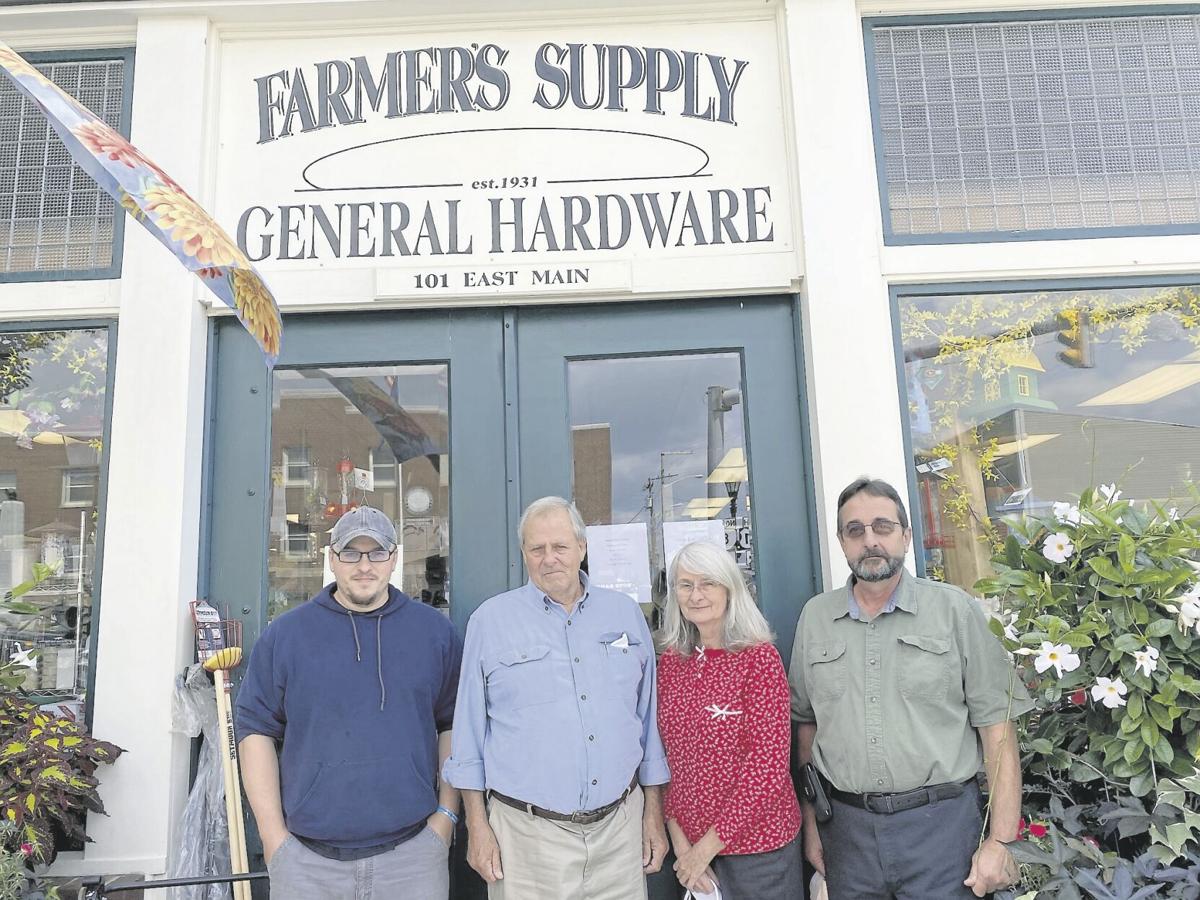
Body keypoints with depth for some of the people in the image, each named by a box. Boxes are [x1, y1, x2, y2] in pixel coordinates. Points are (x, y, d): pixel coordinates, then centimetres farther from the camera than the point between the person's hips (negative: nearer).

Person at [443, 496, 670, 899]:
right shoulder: (490, 620, -2)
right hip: (528, 835, -2)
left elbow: (648, 720, 10)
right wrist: (477, 826, -2)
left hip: (620, 826, 2)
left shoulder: (626, 613, 5)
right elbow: (470, 731, 1)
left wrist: (654, 814, 9)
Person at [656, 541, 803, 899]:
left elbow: (769, 763, -17)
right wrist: (678, 837, -5)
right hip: (690, 842, 4)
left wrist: (711, 844, -14)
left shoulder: (759, 657, -14)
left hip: (757, 841, -4)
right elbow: (665, 752, 4)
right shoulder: (671, 660, 0)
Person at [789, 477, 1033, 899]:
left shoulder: (954, 610, -4)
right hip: (846, 827, 3)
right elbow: (806, 725, 10)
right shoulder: (815, 617, 5)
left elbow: (997, 726, -5)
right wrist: (810, 824, 8)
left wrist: (1000, 842, -9)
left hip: (940, 822, -2)